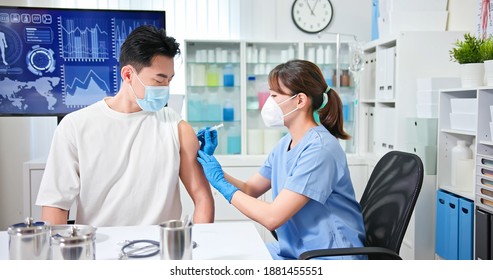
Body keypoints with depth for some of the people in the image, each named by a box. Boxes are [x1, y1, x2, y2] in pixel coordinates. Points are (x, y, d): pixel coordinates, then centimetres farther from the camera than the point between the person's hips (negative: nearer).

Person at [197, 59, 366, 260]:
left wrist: (221, 183, -14)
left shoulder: (319, 149, -22)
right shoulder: (286, 142, 5)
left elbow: (272, 217, -25)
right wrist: (207, 159, -1)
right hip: (293, 251, 7)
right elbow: (249, 190, 11)